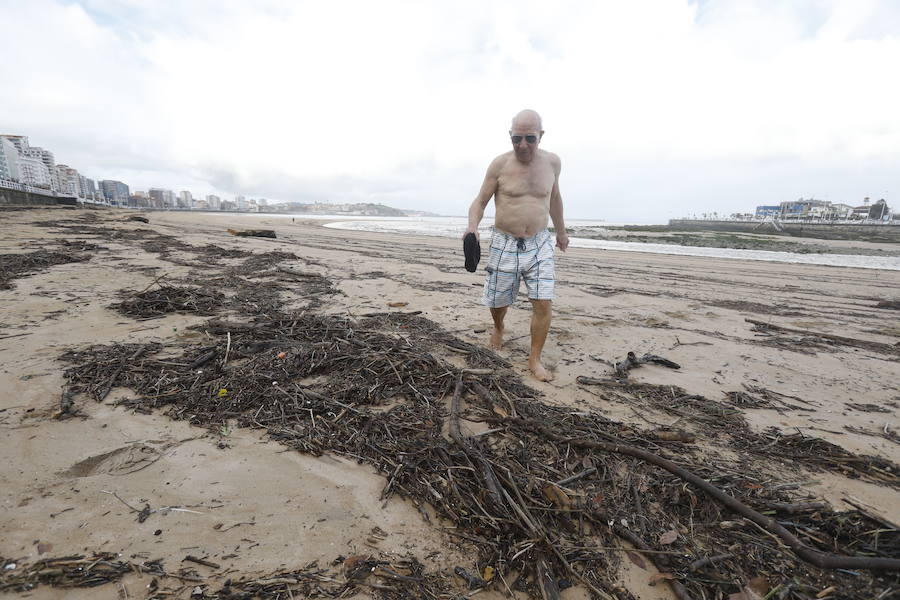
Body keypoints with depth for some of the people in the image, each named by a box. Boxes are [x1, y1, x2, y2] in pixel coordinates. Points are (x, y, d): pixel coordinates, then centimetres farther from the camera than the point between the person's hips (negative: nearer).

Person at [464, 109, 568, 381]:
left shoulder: (552, 161, 1)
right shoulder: (500, 164, -8)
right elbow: (480, 201, -3)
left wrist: (561, 231, 26)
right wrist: (473, 226, -24)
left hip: (539, 244, 2)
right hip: (504, 244, -1)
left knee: (543, 303, -8)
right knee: (498, 300, 11)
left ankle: (535, 359, 8)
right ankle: (498, 328, 47)